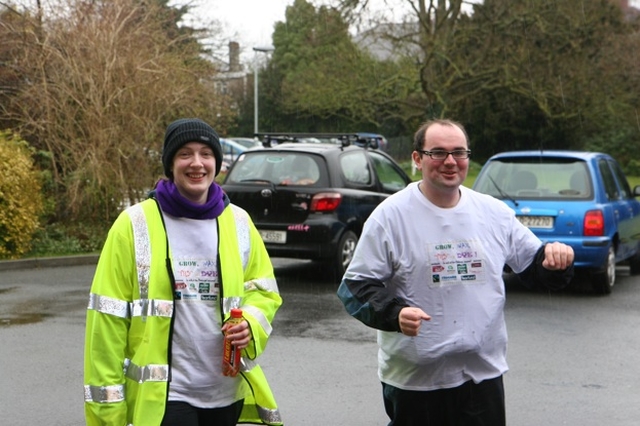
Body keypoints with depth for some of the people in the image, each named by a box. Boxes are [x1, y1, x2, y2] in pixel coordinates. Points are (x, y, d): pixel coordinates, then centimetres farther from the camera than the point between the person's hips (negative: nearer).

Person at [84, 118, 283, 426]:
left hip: (228, 394, 4)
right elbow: (108, 319, -7)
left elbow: (264, 290, 15)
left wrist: (251, 324, -8)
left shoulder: (238, 222, 5)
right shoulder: (135, 225, -7)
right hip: (161, 398, -4)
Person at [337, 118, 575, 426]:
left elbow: (534, 265, 14)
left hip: (484, 375, 3)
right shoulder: (390, 216, -6)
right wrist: (394, 313, -24)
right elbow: (356, 286, -6)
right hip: (413, 381, -3)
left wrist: (555, 259, -9)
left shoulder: (495, 212, 5)